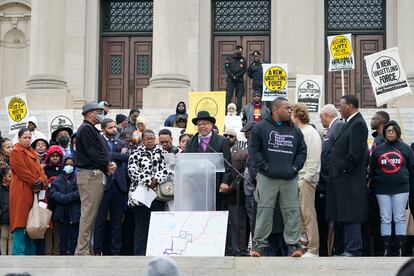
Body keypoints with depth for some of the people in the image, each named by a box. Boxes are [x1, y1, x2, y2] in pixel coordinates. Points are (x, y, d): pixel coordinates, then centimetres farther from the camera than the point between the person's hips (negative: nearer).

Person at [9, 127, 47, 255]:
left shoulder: (33, 153, 22)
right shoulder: (16, 152, -3)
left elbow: (39, 169, 15)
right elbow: (21, 170, -13)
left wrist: (42, 181, -6)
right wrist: (35, 182, -13)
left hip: (33, 192, 8)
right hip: (21, 191, -8)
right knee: (20, 221, -12)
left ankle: (30, 252, 13)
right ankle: (18, 253, -14)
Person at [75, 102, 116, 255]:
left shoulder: (90, 129, 21)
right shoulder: (86, 129, -11)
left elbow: (102, 152, 19)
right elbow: (94, 153, -18)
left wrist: (109, 164, 1)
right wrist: (108, 165, -4)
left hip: (95, 175, 11)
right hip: (90, 175, -11)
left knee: (90, 214, 12)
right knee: (88, 214, -10)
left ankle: (85, 250, 16)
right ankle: (82, 251, -9)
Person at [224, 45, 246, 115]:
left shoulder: (243, 60, 11)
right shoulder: (229, 59, 6)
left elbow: (244, 70, 4)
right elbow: (227, 69, 0)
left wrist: (237, 76, -10)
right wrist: (233, 76, -11)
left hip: (240, 81, 2)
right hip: (230, 80, -2)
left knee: (239, 96, 1)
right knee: (228, 96, -7)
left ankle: (238, 112, 4)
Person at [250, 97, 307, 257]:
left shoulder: (295, 131, 15)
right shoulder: (261, 127, 3)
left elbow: (302, 151, 16)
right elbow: (255, 149, -1)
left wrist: (295, 167, 3)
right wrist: (264, 166, -8)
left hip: (290, 178, 3)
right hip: (267, 178, -3)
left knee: (292, 211, 0)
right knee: (265, 209, -3)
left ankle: (293, 244, 5)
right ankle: (260, 244, 3)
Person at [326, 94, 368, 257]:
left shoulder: (358, 124, -13)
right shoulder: (351, 123, 18)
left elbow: (355, 153, -20)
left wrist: (342, 169, -12)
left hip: (350, 181, -10)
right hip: (342, 179, 10)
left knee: (351, 217, -7)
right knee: (345, 217, 11)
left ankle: (354, 250, -5)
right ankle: (350, 249, 15)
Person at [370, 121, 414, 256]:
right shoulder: (377, 150, 8)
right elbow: (372, 170, 12)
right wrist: (375, 184, 9)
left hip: (401, 189, -1)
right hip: (382, 190, 1)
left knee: (399, 218, -2)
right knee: (385, 219, 2)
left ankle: (401, 250, 0)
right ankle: (386, 249, 4)